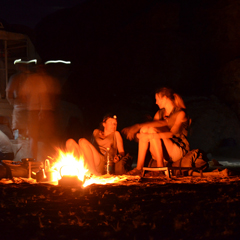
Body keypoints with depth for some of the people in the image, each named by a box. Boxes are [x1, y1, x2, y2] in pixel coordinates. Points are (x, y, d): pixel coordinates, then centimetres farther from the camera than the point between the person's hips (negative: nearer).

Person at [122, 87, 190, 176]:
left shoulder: (180, 113, -6)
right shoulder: (160, 113, 16)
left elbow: (172, 133, -21)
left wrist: (152, 135, -33)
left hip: (178, 151, -6)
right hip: (161, 152, 6)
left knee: (152, 131, -25)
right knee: (144, 129, -16)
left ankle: (160, 165, -25)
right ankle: (139, 167, -24)